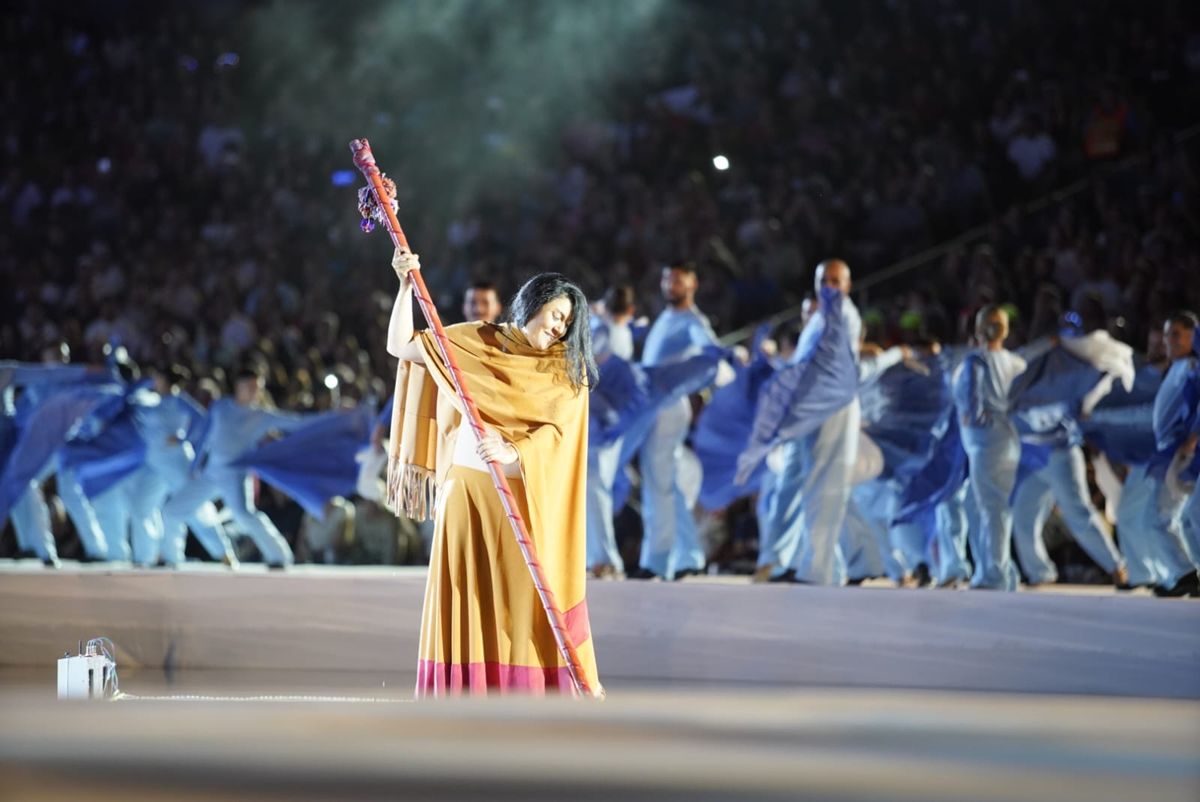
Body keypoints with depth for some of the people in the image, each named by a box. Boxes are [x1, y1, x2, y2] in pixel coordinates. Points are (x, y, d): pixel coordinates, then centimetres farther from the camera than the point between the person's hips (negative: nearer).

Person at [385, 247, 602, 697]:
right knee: (467, 603, 0)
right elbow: (401, 345, 6)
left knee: (527, 603, -5)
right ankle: (466, 692, 2)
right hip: (468, 491, 1)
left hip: (529, 500, -1)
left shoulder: (567, 369, 3)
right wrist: (407, 285, -4)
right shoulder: (473, 342, 6)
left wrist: (512, 454, -25)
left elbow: (557, 433, -8)